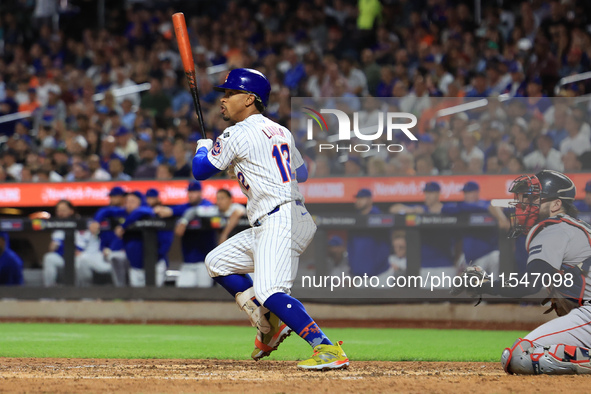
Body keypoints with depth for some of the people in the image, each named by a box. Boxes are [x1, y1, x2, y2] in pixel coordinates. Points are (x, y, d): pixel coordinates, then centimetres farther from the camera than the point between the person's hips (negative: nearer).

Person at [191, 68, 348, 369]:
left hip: (280, 221, -10)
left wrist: (203, 147, 25)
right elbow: (301, 174, 32)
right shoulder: (281, 132, 18)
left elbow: (200, 171, 4)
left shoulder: (237, 135, -6)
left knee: (268, 290, -26)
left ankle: (328, 350, -35)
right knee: (217, 263, 19)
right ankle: (270, 323, 16)